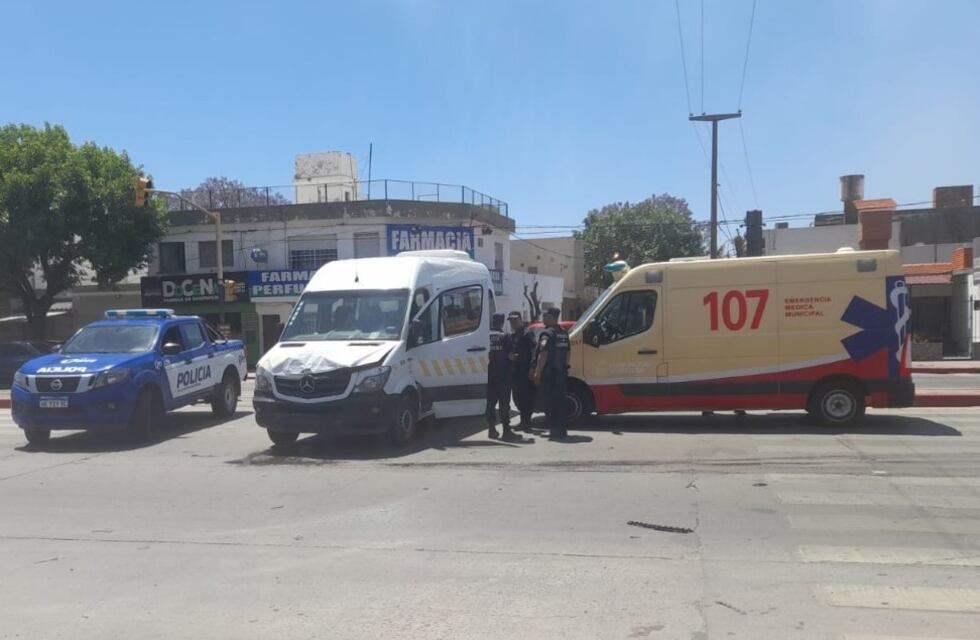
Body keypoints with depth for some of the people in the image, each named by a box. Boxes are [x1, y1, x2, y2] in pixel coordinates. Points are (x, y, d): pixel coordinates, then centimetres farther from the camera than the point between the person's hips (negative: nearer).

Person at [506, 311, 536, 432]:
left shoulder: (527, 334, -5)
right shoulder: (510, 336, 17)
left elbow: (533, 351, -13)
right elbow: (508, 351, 24)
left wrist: (532, 368, -22)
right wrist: (509, 355, -1)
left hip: (525, 371, -8)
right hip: (514, 371, 8)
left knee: (526, 397, -6)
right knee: (517, 397, 12)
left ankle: (526, 422, -3)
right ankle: (524, 421, 25)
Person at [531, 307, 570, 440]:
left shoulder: (547, 333, -13)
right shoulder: (564, 334, 13)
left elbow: (543, 354, -20)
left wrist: (537, 372, -18)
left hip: (548, 373, -8)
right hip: (561, 372, 8)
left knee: (550, 402, -3)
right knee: (560, 400, 13)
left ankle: (554, 430, -4)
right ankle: (562, 430, 17)